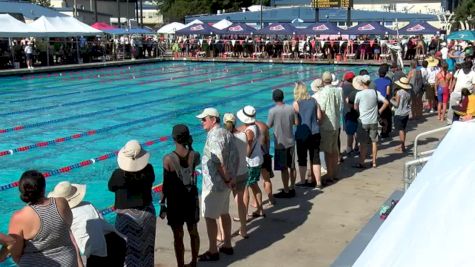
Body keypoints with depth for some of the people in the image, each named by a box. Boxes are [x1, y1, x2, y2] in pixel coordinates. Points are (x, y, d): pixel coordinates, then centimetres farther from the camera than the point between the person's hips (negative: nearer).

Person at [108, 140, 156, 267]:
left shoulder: (118, 174, -19)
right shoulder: (148, 169, -14)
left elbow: (111, 188, 0)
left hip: (127, 215, -3)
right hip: (146, 213, 3)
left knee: (127, 249, 9)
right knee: (146, 246, 18)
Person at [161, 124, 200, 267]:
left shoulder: (168, 159, -18)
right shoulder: (195, 155, -11)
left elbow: (166, 185, -14)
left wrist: (162, 203, -4)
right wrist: (190, 147, 9)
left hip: (175, 201, -3)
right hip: (191, 199, 3)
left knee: (178, 236, 8)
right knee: (193, 232, 19)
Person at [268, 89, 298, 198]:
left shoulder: (273, 111, -16)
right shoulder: (291, 108, -4)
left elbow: (269, 126, -7)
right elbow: (296, 122, 5)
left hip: (280, 143, -4)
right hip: (291, 141, 5)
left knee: (284, 168, 3)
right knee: (292, 166, 15)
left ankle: (286, 191, 10)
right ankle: (291, 188, 25)